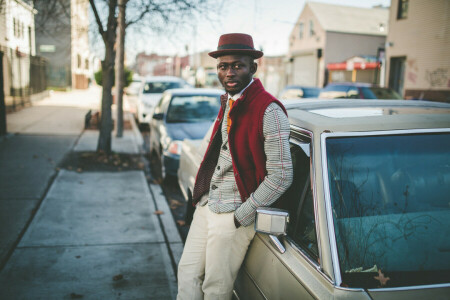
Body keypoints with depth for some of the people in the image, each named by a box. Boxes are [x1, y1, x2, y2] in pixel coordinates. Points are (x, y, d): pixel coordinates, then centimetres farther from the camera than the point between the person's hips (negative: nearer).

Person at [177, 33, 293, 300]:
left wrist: (241, 216, -16)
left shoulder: (269, 111, -18)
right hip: (206, 206, 8)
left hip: (234, 215, -8)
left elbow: (281, 176, -21)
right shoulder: (227, 102, 9)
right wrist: (202, 194, 13)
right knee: (187, 272, 16)